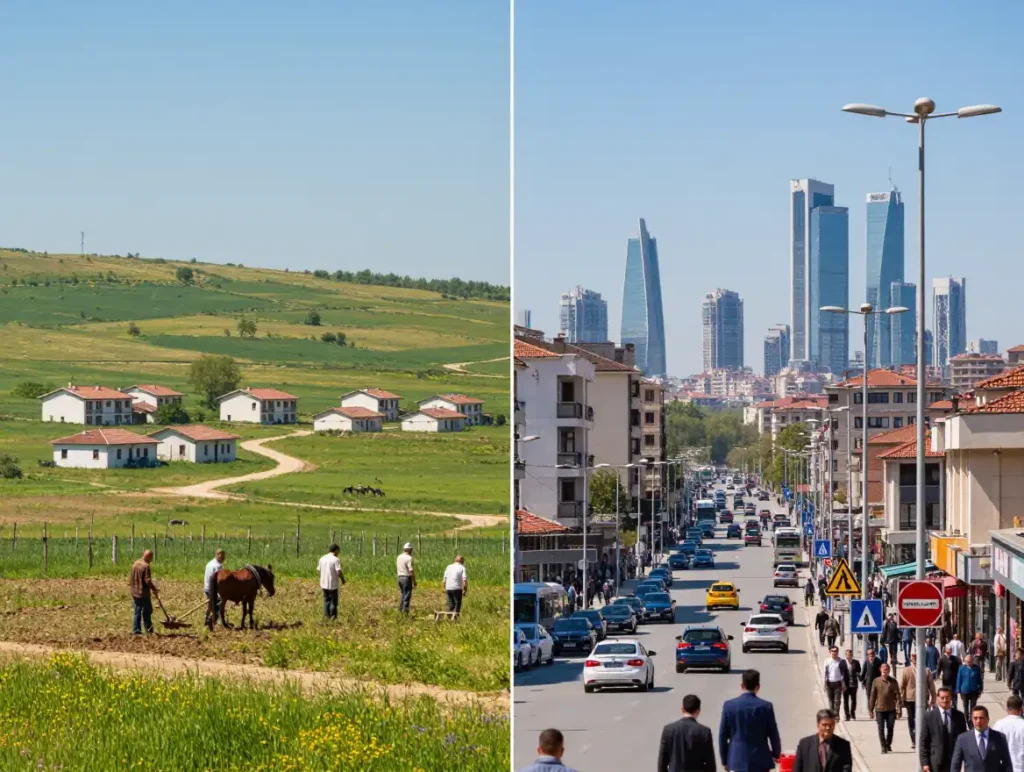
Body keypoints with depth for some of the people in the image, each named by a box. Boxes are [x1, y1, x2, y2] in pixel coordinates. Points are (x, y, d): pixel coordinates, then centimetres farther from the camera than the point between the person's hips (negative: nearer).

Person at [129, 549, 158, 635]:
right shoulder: (146, 566, -17)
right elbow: (147, 580, -20)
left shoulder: (135, 564, 8)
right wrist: (154, 589, -8)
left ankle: (136, 630, 8)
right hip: (144, 593, -7)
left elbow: (130, 578, 14)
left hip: (134, 593, 7)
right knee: (147, 612, 4)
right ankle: (149, 630, 8)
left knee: (136, 612, 10)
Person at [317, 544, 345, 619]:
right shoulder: (335, 560, -13)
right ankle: (333, 616, 9)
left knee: (326, 600, 15)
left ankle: (326, 616, 13)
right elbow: (339, 572, -20)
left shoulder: (322, 559, 5)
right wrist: (343, 579, -2)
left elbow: (319, 570, 10)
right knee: (333, 601, 7)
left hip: (324, 584, 5)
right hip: (332, 585, -5)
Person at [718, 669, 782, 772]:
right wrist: (776, 754, 22)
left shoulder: (729, 705, -2)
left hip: (737, 760, 1)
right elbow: (773, 734, 3)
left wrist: (724, 760, 13)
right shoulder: (766, 706, -5)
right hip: (761, 760, -1)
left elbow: (723, 735, 2)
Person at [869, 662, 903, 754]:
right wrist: (870, 709, 5)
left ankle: (888, 744, 25)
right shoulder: (876, 681, 1)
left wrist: (899, 709, -5)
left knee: (890, 728, 6)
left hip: (891, 709, 0)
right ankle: (883, 747, 5)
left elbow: (897, 696, 0)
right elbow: (872, 696, 5)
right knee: (881, 729, -1)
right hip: (879, 709, 0)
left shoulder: (893, 681, 0)